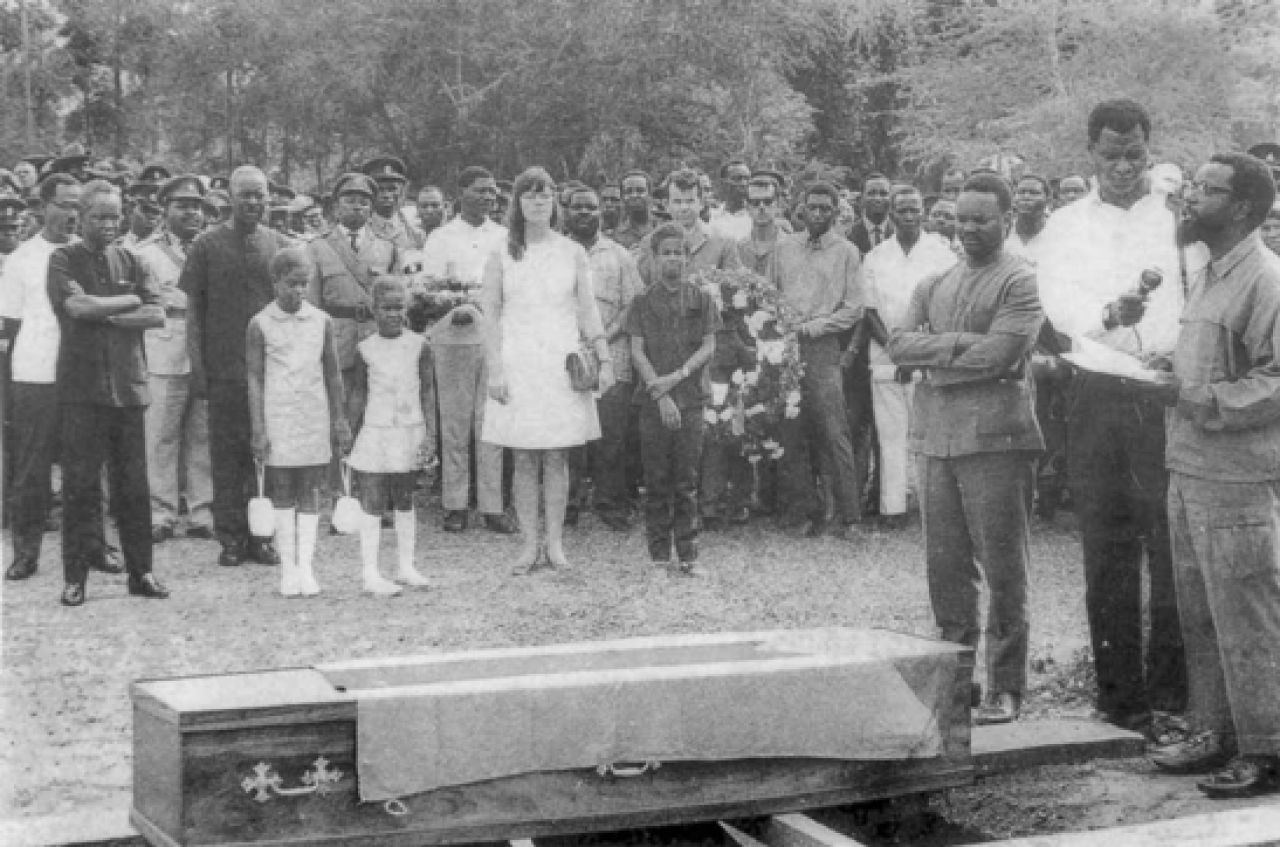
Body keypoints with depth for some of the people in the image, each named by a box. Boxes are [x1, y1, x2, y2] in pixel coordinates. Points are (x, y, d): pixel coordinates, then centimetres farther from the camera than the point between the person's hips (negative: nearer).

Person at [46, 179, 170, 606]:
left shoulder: (130, 262, 13)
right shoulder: (63, 260, 3)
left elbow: (157, 315, 0)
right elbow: (78, 305, -15)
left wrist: (105, 314, -10)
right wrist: (130, 301, -4)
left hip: (128, 384, 3)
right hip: (82, 386, -3)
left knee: (133, 484, 5)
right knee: (80, 483, -1)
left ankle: (140, 571, 13)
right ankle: (75, 576, 6)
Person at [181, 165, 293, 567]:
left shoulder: (279, 245, 8)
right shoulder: (207, 245, 1)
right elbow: (193, 308, 2)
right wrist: (196, 364, -4)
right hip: (224, 367, -2)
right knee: (227, 452, 2)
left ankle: (261, 535, 11)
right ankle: (230, 537, 8)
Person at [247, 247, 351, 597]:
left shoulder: (322, 321, 4)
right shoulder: (260, 325, -3)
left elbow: (333, 374, 10)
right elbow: (254, 380, -2)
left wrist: (339, 421, 10)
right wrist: (258, 430, -6)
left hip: (314, 420, 2)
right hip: (278, 420, -2)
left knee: (310, 494, 2)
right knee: (281, 495, 3)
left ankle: (305, 566, 6)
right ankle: (287, 568, 10)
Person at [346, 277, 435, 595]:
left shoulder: (418, 346, -1)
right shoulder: (365, 349, -2)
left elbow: (428, 391, 1)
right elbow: (357, 394, 5)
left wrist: (430, 434, -4)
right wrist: (350, 435, 4)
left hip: (409, 432, 1)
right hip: (375, 434, -1)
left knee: (404, 501, 11)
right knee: (372, 503, -2)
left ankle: (406, 566, 22)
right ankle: (370, 573, 1)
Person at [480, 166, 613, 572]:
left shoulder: (572, 253, 7)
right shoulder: (501, 257, 4)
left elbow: (588, 311, 6)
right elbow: (491, 316, 2)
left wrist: (605, 359, -2)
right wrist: (494, 370, -5)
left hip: (562, 363, 1)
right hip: (517, 364, 0)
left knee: (557, 458, 2)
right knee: (525, 460, 1)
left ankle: (555, 544, 9)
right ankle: (529, 545, 7)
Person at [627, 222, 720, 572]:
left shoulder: (701, 300, 6)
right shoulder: (643, 302, 5)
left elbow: (708, 346, 3)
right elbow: (637, 351, 0)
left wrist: (678, 376, -12)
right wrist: (659, 393, -10)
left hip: (691, 398, 0)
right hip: (652, 399, 0)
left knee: (687, 478, 0)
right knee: (656, 478, 2)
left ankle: (688, 553, 5)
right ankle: (659, 553, 8)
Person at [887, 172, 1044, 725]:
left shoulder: (1020, 281, -2)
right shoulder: (934, 285, 17)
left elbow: (998, 354, -14)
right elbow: (898, 346, 5)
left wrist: (932, 353, -3)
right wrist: (960, 344, -8)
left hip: (995, 437, -6)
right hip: (935, 439, 6)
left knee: (1004, 570, -1)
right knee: (945, 567, 11)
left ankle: (1005, 687, 7)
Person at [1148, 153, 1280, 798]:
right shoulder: (1207, 275, 15)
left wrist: (1201, 399, -18)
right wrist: (1171, 375, 8)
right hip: (1188, 471, 9)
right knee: (1199, 615, 16)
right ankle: (1214, 732, 27)